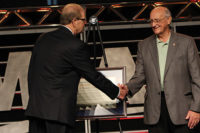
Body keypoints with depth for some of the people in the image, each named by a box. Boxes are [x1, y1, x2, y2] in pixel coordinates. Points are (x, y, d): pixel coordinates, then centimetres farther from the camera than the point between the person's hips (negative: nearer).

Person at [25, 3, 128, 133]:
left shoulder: (43, 39, 11)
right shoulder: (76, 46, -10)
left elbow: (31, 73, 15)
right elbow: (93, 76, -3)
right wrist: (117, 92, 11)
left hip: (35, 108, 7)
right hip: (58, 112, -7)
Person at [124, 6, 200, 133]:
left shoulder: (186, 42, 3)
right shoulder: (144, 45, 13)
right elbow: (140, 76, 10)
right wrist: (127, 88, -12)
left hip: (180, 108, -2)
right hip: (155, 111, 3)